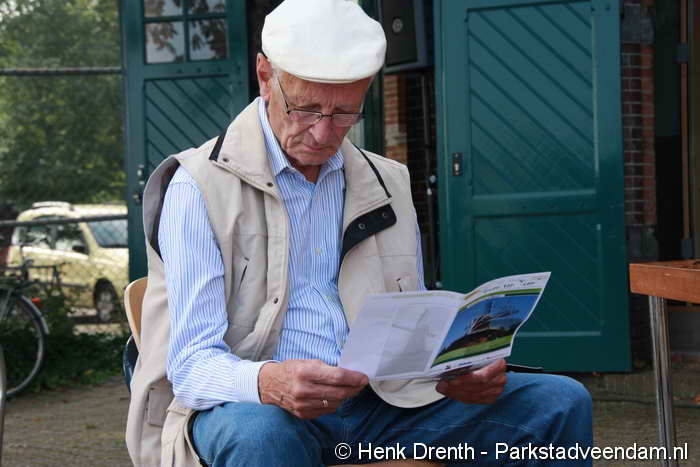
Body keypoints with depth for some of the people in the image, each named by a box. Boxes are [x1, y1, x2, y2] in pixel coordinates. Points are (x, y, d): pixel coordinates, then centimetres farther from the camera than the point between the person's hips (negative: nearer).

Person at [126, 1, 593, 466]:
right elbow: (192, 365, -14)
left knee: (560, 403, -8)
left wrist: (459, 371, -8)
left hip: (377, 399, 5)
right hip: (255, 409, -5)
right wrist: (270, 384, -37)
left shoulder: (387, 184, 13)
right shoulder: (200, 186, -6)